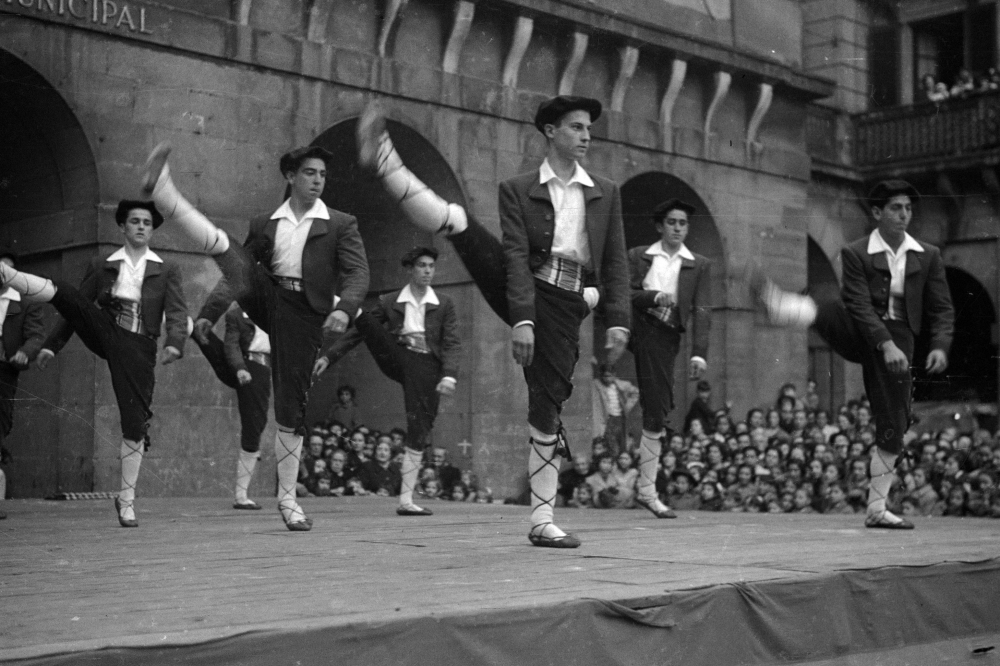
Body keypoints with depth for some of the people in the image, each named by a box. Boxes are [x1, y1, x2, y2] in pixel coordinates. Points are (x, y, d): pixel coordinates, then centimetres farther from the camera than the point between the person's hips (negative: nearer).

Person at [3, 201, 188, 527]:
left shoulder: (167, 270, 7)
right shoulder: (101, 265, 11)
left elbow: (177, 313, -4)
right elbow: (78, 305, 13)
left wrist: (175, 343, -24)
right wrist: (51, 344, 8)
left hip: (137, 348, -1)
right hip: (105, 332, 2)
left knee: (135, 423, -5)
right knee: (63, 293, -23)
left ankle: (127, 499, 6)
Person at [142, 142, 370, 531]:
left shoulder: (340, 225, 5)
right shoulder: (265, 224, 13)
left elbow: (357, 274, -6)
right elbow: (239, 271, 15)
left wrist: (344, 308, -26)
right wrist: (209, 313, 6)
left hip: (303, 316, -2)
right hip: (267, 299, 2)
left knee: (291, 409, -4)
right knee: (225, 250, -21)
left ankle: (287, 499, 6)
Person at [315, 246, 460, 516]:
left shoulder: (444, 304, 7)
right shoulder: (390, 302, 9)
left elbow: (452, 344, 0)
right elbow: (357, 332, 10)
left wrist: (449, 375, -17)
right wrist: (329, 356, 2)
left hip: (425, 367, -1)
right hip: (396, 359, 1)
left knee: (419, 433, -5)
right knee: (361, 316, -21)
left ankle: (406, 500, -2)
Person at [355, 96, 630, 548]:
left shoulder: (606, 194, 11)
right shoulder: (518, 190, 5)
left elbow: (616, 264, 7)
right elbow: (517, 255, -7)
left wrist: (617, 322, -4)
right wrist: (520, 320, -18)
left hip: (565, 306, 0)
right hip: (519, 291, 0)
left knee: (547, 410, -3)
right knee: (457, 222, -20)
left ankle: (542, 522, 4)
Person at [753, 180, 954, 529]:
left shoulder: (928, 256, 5)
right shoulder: (856, 253, -4)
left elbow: (942, 308, 4)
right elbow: (859, 304, -13)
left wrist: (940, 346, -15)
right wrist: (885, 344, -27)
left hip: (897, 341, 2)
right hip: (859, 331, -2)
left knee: (893, 425, 1)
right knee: (824, 310, -34)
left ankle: (876, 509, 9)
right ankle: (774, 300, -64)